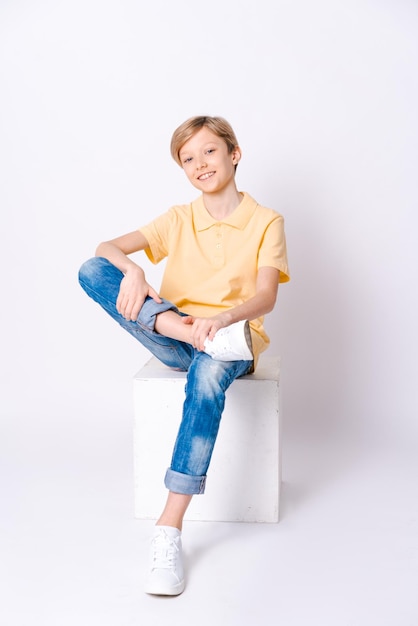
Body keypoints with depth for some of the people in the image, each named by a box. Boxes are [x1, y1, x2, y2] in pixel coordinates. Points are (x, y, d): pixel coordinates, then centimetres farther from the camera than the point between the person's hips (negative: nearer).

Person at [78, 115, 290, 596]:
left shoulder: (265, 222, 2)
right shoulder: (178, 219, 12)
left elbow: (266, 296, -12)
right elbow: (108, 246, 2)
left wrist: (223, 317, -35)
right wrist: (132, 270, -24)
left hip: (233, 338, -3)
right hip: (175, 341, 3)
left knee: (208, 373, -42)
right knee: (92, 271, -17)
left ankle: (169, 533, -39)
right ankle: (191, 338, -35)